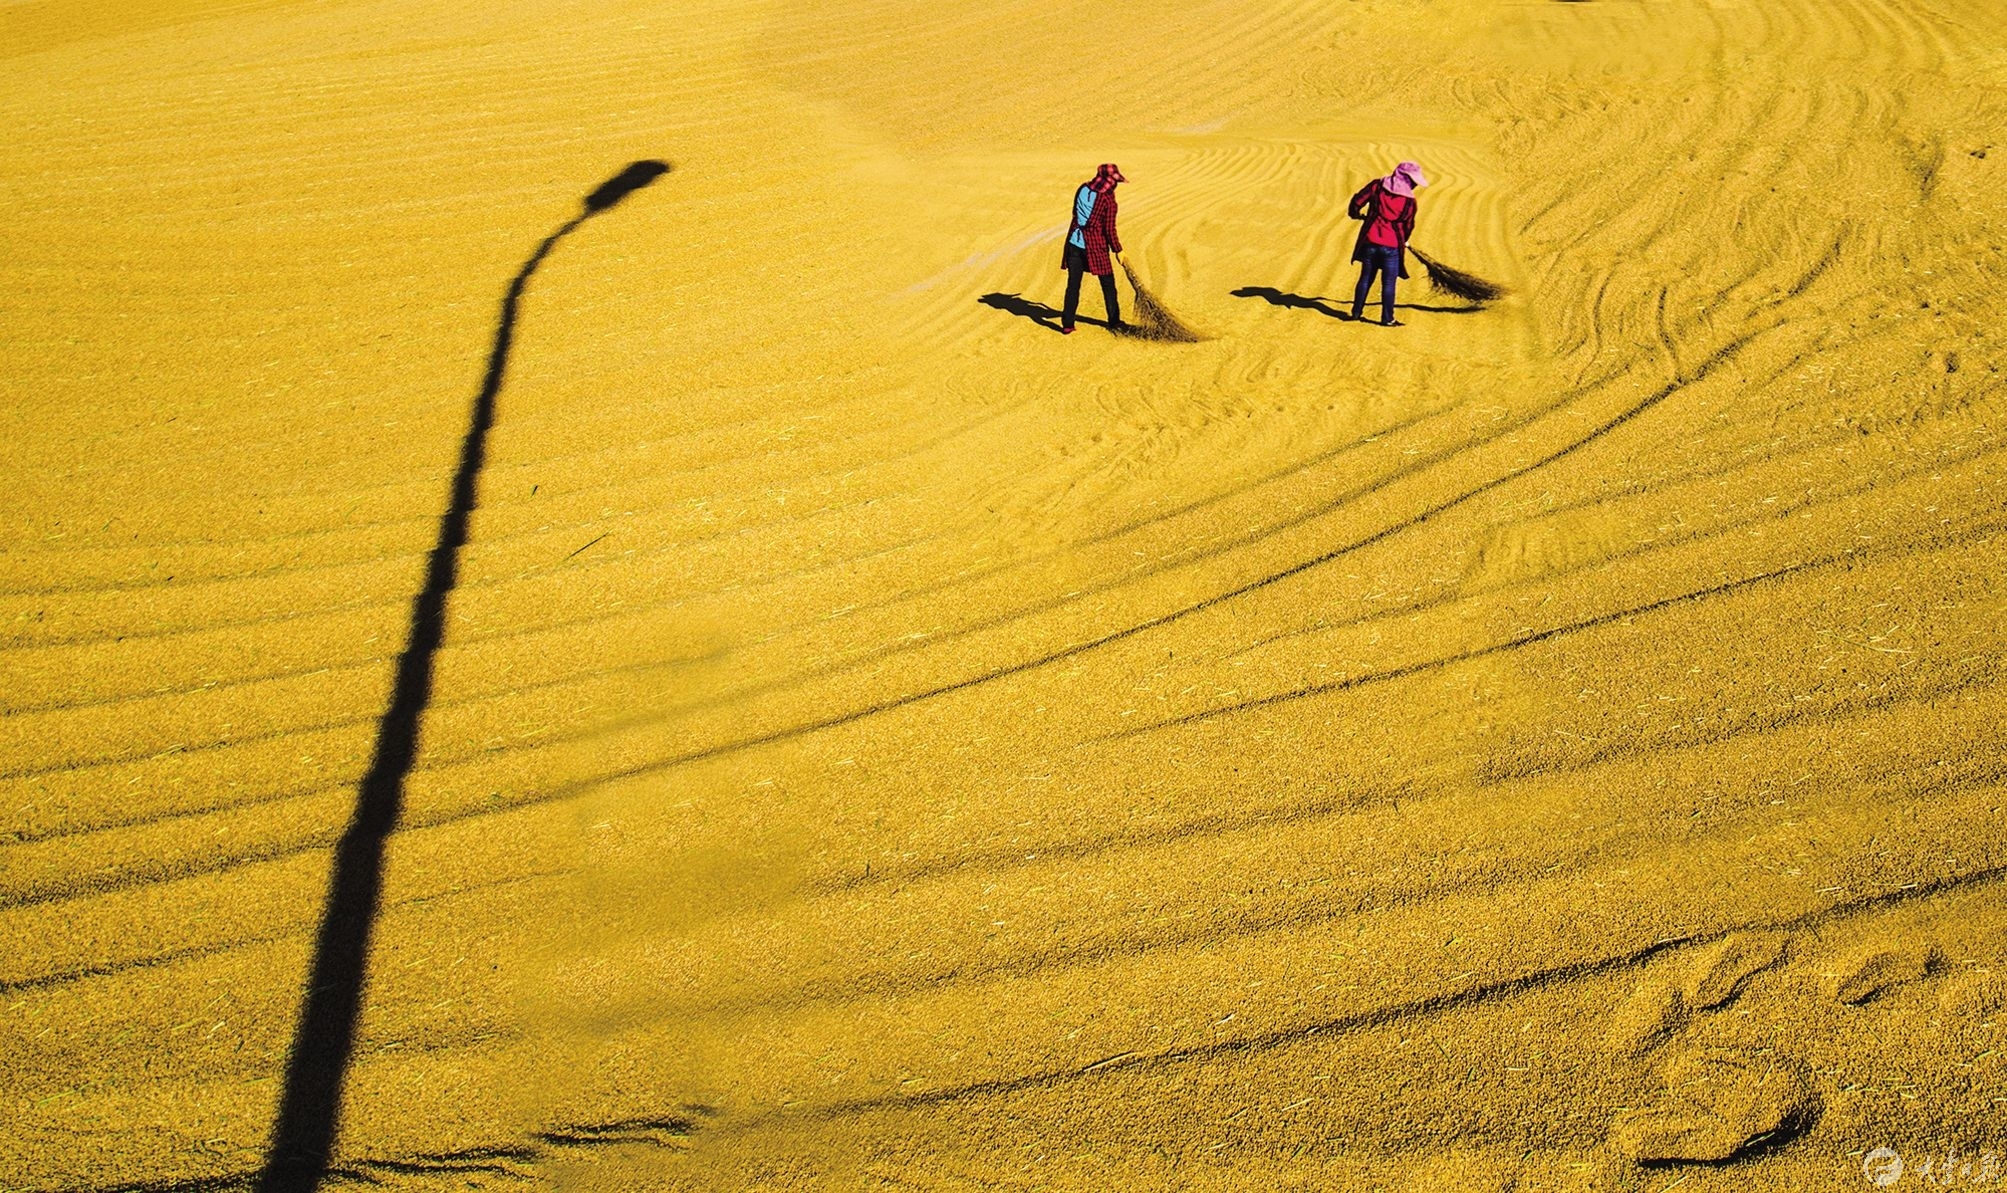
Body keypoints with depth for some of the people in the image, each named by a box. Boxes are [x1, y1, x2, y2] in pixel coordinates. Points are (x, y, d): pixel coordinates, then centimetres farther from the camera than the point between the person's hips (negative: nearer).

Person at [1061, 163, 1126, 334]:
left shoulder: (1082, 189, 3)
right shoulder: (1108, 200, -12)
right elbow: (1109, 230, -11)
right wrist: (1117, 250, 0)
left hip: (1074, 242, 4)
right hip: (1095, 245, -4)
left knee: (1073, 284, 7)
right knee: (1108, 284, 12)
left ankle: (1067, 325, 5)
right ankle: (1114, 322, 20)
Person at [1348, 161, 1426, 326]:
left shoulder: (1377, 186, -3)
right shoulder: (1409, 200, -8)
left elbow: (1357, 201, -2)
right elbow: (1408, 226, 1)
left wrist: (1357, 214, 19)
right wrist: (1402, 241, 20)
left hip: (1370, 241, 3)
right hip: (1392, 246, -3)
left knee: (1366, 278, 15)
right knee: (1388, 284, 4)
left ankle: (1356, 312, 21)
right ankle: (1387, 319, 7)